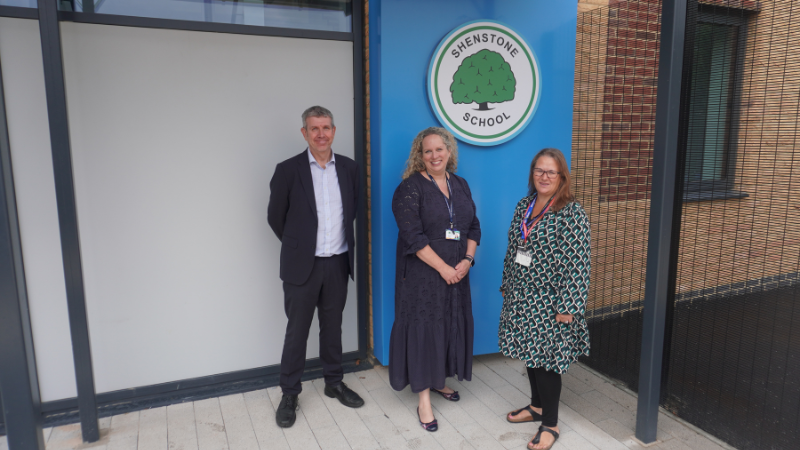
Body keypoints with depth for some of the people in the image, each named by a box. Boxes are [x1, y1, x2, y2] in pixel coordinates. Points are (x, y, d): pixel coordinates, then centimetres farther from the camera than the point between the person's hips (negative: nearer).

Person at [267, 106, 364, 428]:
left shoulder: (348, 168, 2)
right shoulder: (288, 170, -9)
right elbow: (275, 217, -1)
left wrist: (341, 243, 13)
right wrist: (298, 245, 8)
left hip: (338, 263, 3)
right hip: (302, 266, -3)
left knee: (332, 326, 16)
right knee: (297, 330, 6)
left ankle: (334, 382, 33)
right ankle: (289, 394, 22)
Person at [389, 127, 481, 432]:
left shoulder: (460, 185, 10)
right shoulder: (410, 187, -10)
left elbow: (473, 227, 10)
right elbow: (412, 236, -16)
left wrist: (467, 260, -6)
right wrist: (443, 268, -16)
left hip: (456, 274, 6)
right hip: (423, 274, -6)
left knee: (450, 326, 13)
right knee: (423, 328, 0)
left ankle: (437, 381, 34)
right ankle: (424, 400, 12)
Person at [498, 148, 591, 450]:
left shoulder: (571, 213, -14)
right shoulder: (524, 205, 6)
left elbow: (577, 263, -17)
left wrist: (567, 307, -18)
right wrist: (507, 286, 15)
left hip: (548, 302, -6)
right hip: (521, 297, 6)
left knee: (546, 358, 2)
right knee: (530, 354, 17)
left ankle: (550, 424, 20)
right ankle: (537, 406, 38)